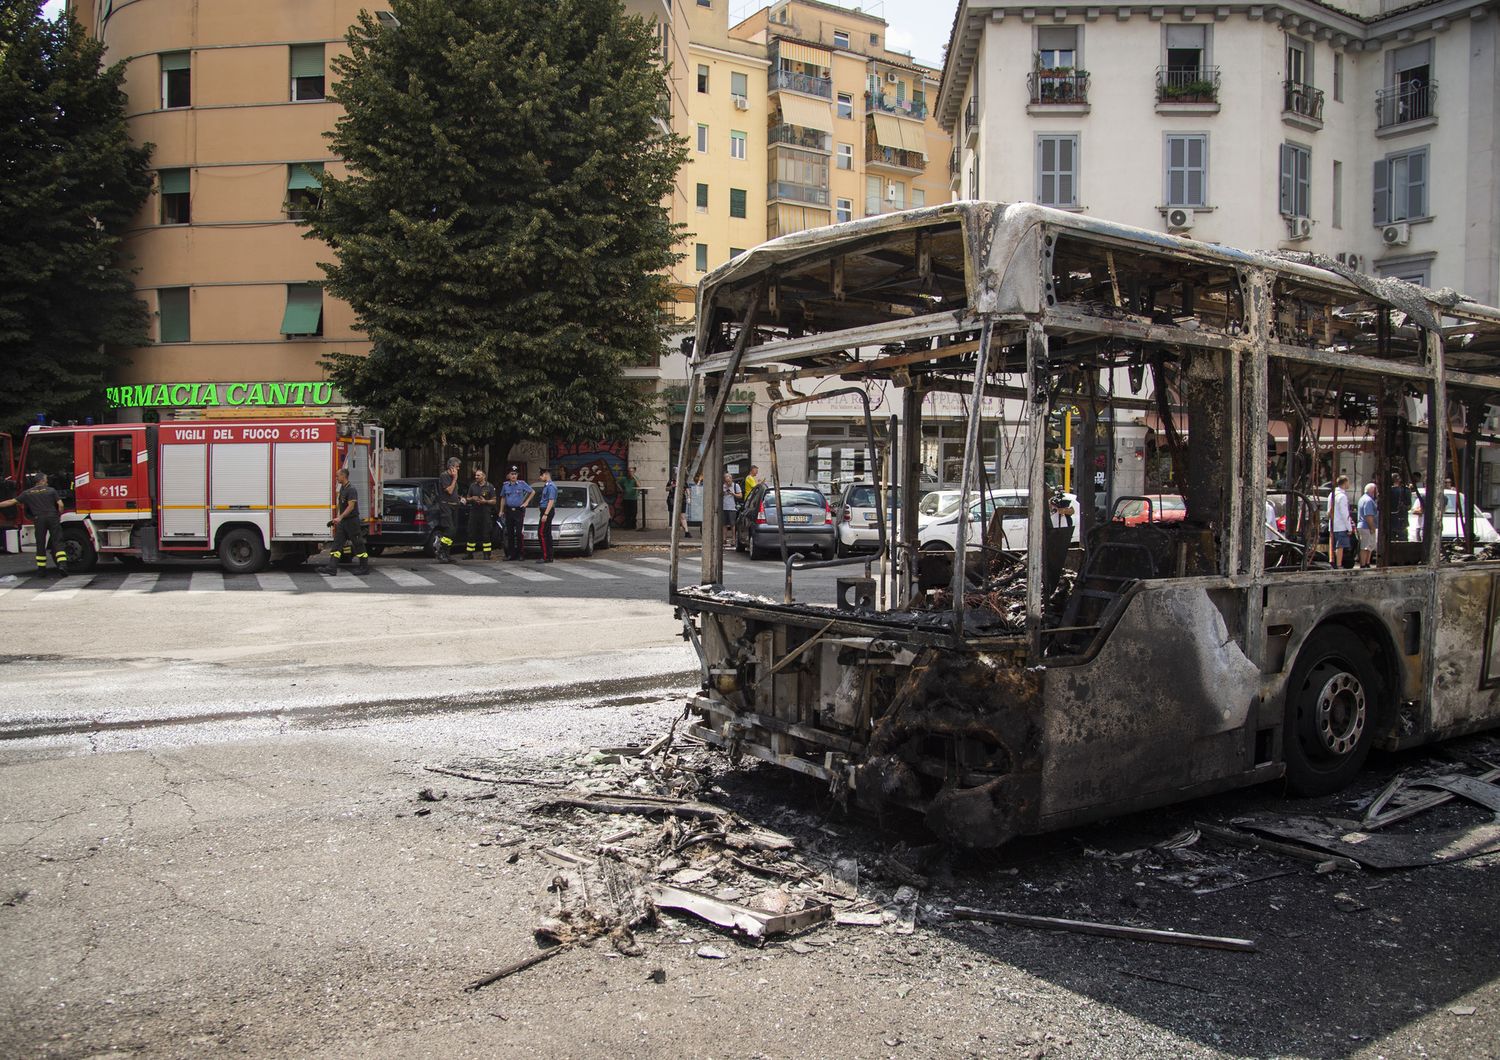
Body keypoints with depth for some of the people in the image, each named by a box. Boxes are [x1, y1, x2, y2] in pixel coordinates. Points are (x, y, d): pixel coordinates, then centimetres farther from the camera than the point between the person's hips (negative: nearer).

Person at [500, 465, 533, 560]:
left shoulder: (522, 484, -2)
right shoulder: (505, 485, 7)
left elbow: (533, 492, 6)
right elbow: (503, 498, 16)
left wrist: (526, 502, 2)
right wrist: (501, 510, 13)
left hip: (519, 510, -3)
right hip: (509, 511, 3)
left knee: (518, 533, -7)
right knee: (509, 533, 4)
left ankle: (520, 553, -1)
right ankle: (510, 554, 9)